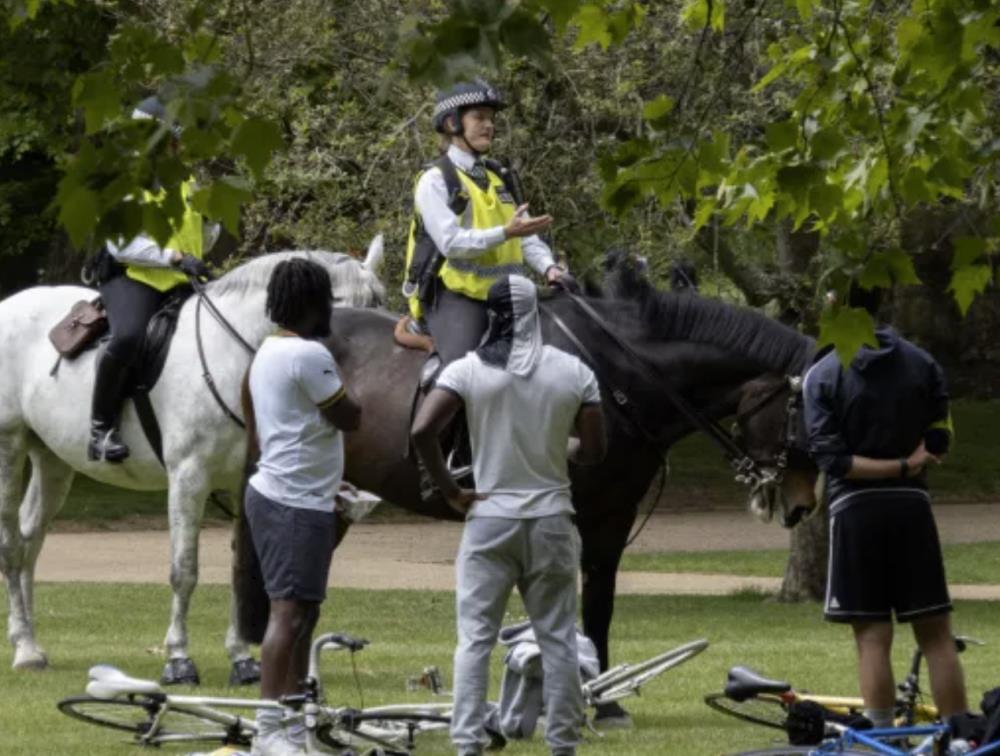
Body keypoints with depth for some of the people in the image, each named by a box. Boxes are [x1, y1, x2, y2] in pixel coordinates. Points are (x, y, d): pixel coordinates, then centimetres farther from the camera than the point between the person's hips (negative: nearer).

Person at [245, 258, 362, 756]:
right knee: (289, 611, -13)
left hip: (275, 491, 11)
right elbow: (349, 418, -12)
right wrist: (347, 391, 9)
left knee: (301, 610, 15)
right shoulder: (309, 356, -17)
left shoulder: (269, 352, 15)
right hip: (297, 504, -11)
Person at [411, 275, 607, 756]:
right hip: (551, 518, 1)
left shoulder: (468, 371, -7)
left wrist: (449, 491, -6)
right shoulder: (573, 373, -1)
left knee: (475, 637, 2)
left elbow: (422, 431, -16)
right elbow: (593, 450, 1)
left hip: (490, 518, -1)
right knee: (557, 638, 8)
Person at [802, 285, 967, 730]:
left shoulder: (823, 377, -4)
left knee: (873, 638, 0)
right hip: (912, 504, 2)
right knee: (935, 634, 6)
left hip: (855, 508, -2)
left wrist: (900, 466, -9)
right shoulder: (922, 364, 6)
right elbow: (939, 442, 4)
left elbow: (832, 459, -11)